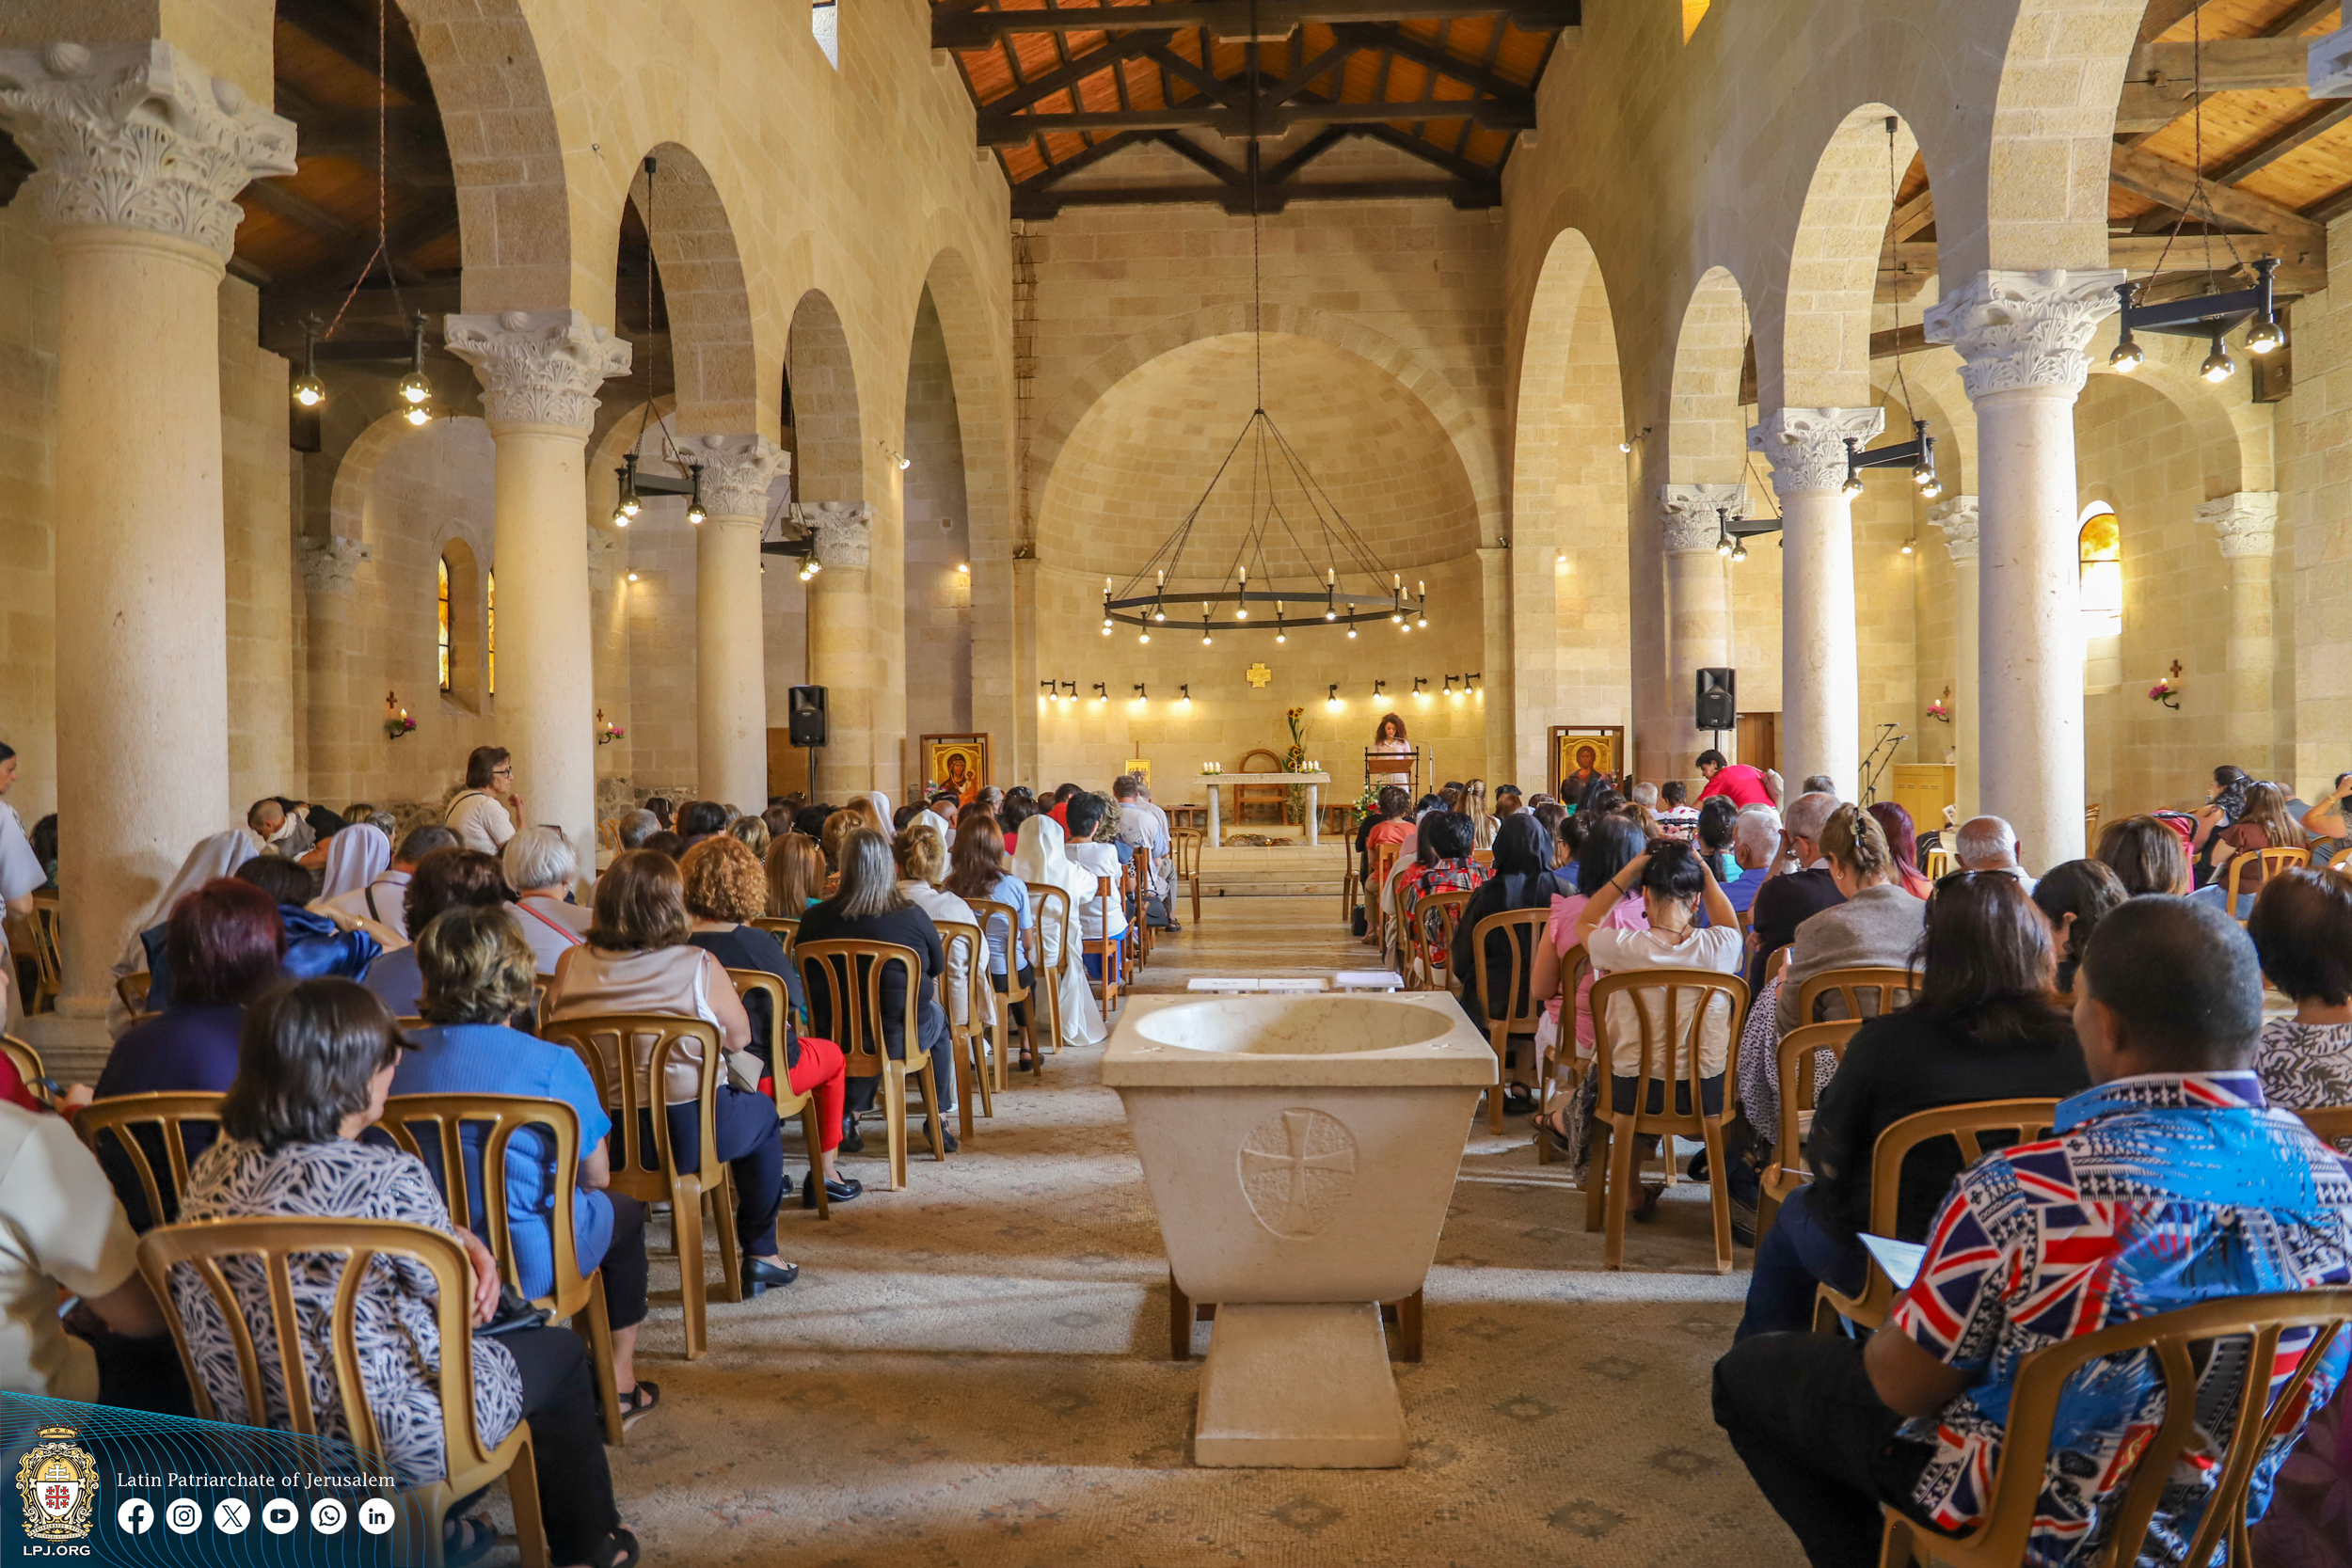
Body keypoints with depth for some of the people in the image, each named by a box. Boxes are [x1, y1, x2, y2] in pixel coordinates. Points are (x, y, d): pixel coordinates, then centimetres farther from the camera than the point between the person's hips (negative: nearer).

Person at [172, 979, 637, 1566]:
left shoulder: (215, 1168, -6)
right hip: (389, 1443, -7)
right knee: (560, 1350, 18)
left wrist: (466, 1243, 2)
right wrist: (474, 1255, 7)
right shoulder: (388, 1177, -29)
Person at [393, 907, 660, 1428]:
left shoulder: (399, 1059, -6)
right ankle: (619, 1384, 32)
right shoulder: (554, 1064, -19)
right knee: (624, 1211, 26)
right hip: (525, 1267, -5)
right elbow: (596, 1176, -9)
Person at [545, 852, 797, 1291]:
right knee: (762, 1112, 26)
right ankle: (760, 1255, 30)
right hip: (686, 1131, -4)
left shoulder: (571, 964, -3)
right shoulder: (699, 966, -13)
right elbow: (740, 1037, -2)